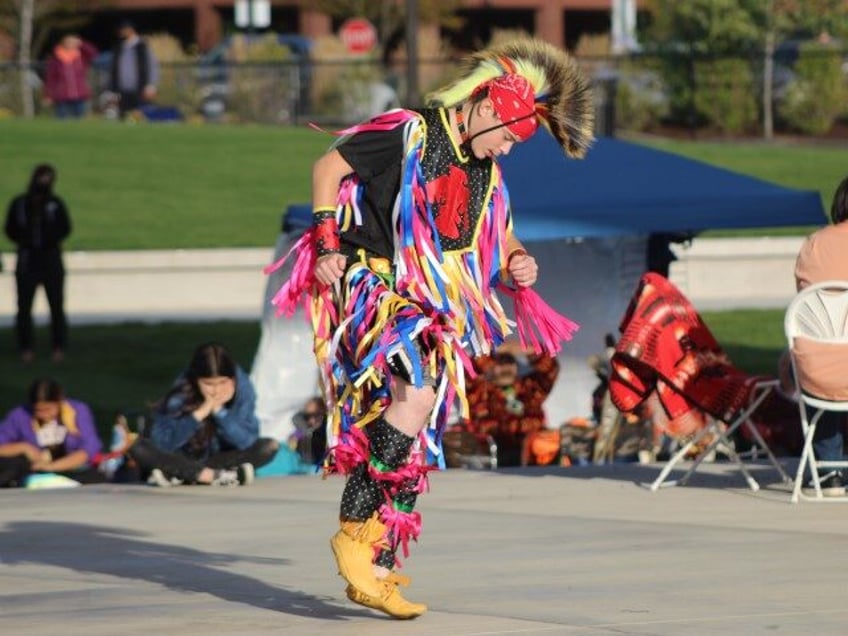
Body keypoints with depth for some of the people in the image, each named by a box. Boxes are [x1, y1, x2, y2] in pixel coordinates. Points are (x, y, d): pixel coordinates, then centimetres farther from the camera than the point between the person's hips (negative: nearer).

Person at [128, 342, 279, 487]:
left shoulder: (242, 387, -17)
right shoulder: (182, 393, -22)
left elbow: (246, 442, -19)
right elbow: (161, 443, -28)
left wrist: (220, 412, -30)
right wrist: (199, 414, -36)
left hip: (221, 457, 2)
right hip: (182, 458, -2)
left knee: (270, 447, -21)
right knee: (140, 448, -28)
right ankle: (216, 476, -33)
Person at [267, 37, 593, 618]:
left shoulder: (487, 177, 14)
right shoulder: (408, 134, -7)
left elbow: (502, 246, 22)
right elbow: (329, 167, -3)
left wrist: (518, 267, -1)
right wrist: (327, 246, -10)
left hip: (433, 309, 8)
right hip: (372, 287, -8)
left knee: (410, 441, 4)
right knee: (421, 389, -29)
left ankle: (374, 571, 10)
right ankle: (356, 532, -24)